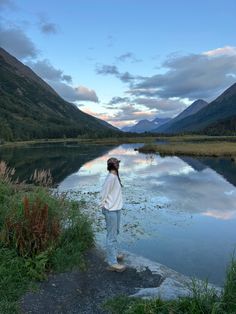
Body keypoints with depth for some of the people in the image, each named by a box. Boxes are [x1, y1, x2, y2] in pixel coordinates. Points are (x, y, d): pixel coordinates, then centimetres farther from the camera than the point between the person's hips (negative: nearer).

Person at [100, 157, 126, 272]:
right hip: (111, 210, -10)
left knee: (115, 233, 23)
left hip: (116, 209, 10)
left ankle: (114, 253, 41)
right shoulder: (111, 177, -21)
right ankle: (112, 263, 10)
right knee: (111, 236, 0)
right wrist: (104, 206, -7)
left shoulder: (115, 176, 6)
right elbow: (103, 194, -18)